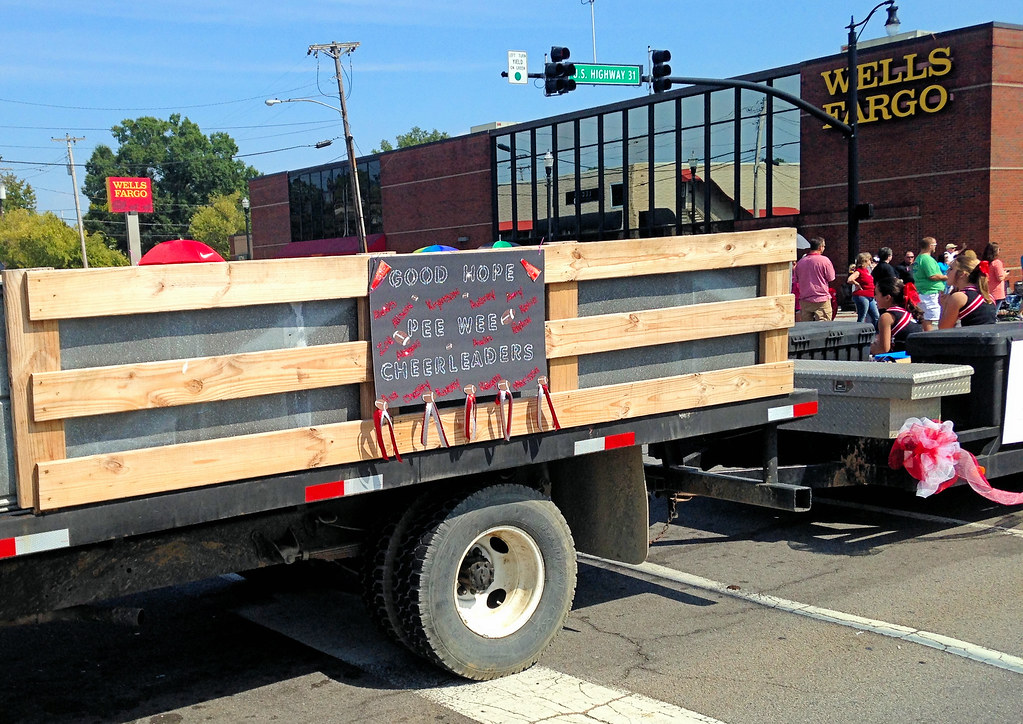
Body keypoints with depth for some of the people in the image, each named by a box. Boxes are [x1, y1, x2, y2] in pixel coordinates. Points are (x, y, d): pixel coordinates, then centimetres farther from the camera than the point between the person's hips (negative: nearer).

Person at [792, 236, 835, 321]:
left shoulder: (800, 262, 5)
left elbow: (794, 279, 12)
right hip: (822, 300, -4)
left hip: (804, 301, 4)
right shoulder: (824, 260, -9)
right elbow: (831, 278, -3)